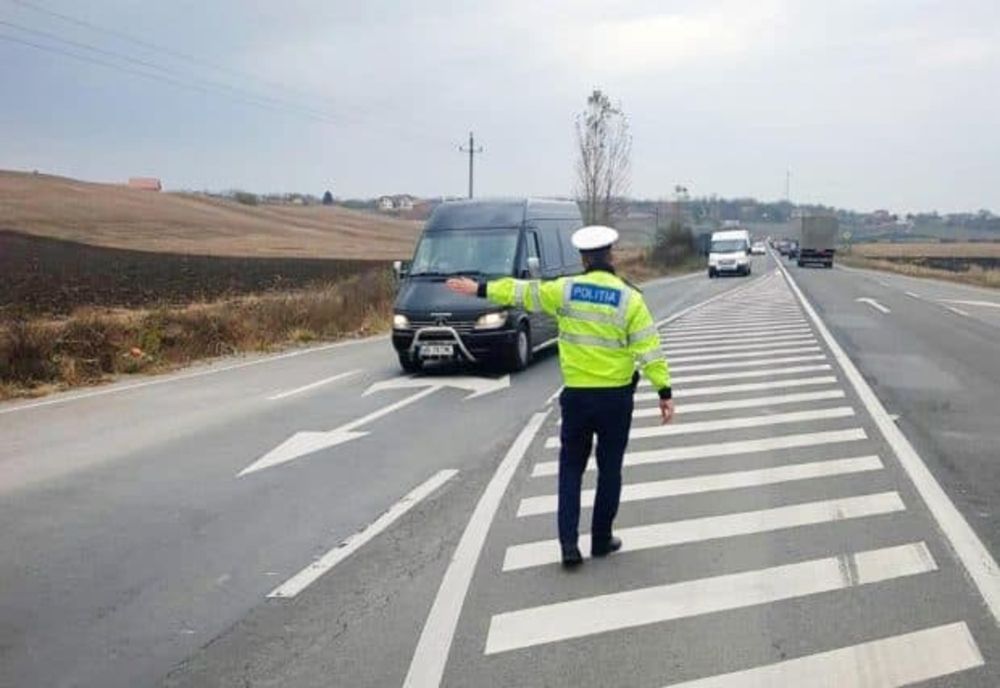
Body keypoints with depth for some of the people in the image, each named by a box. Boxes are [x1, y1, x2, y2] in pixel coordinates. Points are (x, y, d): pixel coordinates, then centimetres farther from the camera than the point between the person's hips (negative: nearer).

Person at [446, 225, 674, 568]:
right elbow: (649, 350, -9)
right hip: (616, 397, -1)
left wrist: (480, 289, 17)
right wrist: (664, 392, -5)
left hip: (576, 395, 1)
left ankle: (569, 543, 4)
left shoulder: (565, 290, -4)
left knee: (571, 469, 12)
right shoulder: (629, 298, -7)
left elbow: (521, 291, 5)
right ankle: (602, 540, 21)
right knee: (609, 469, 13)